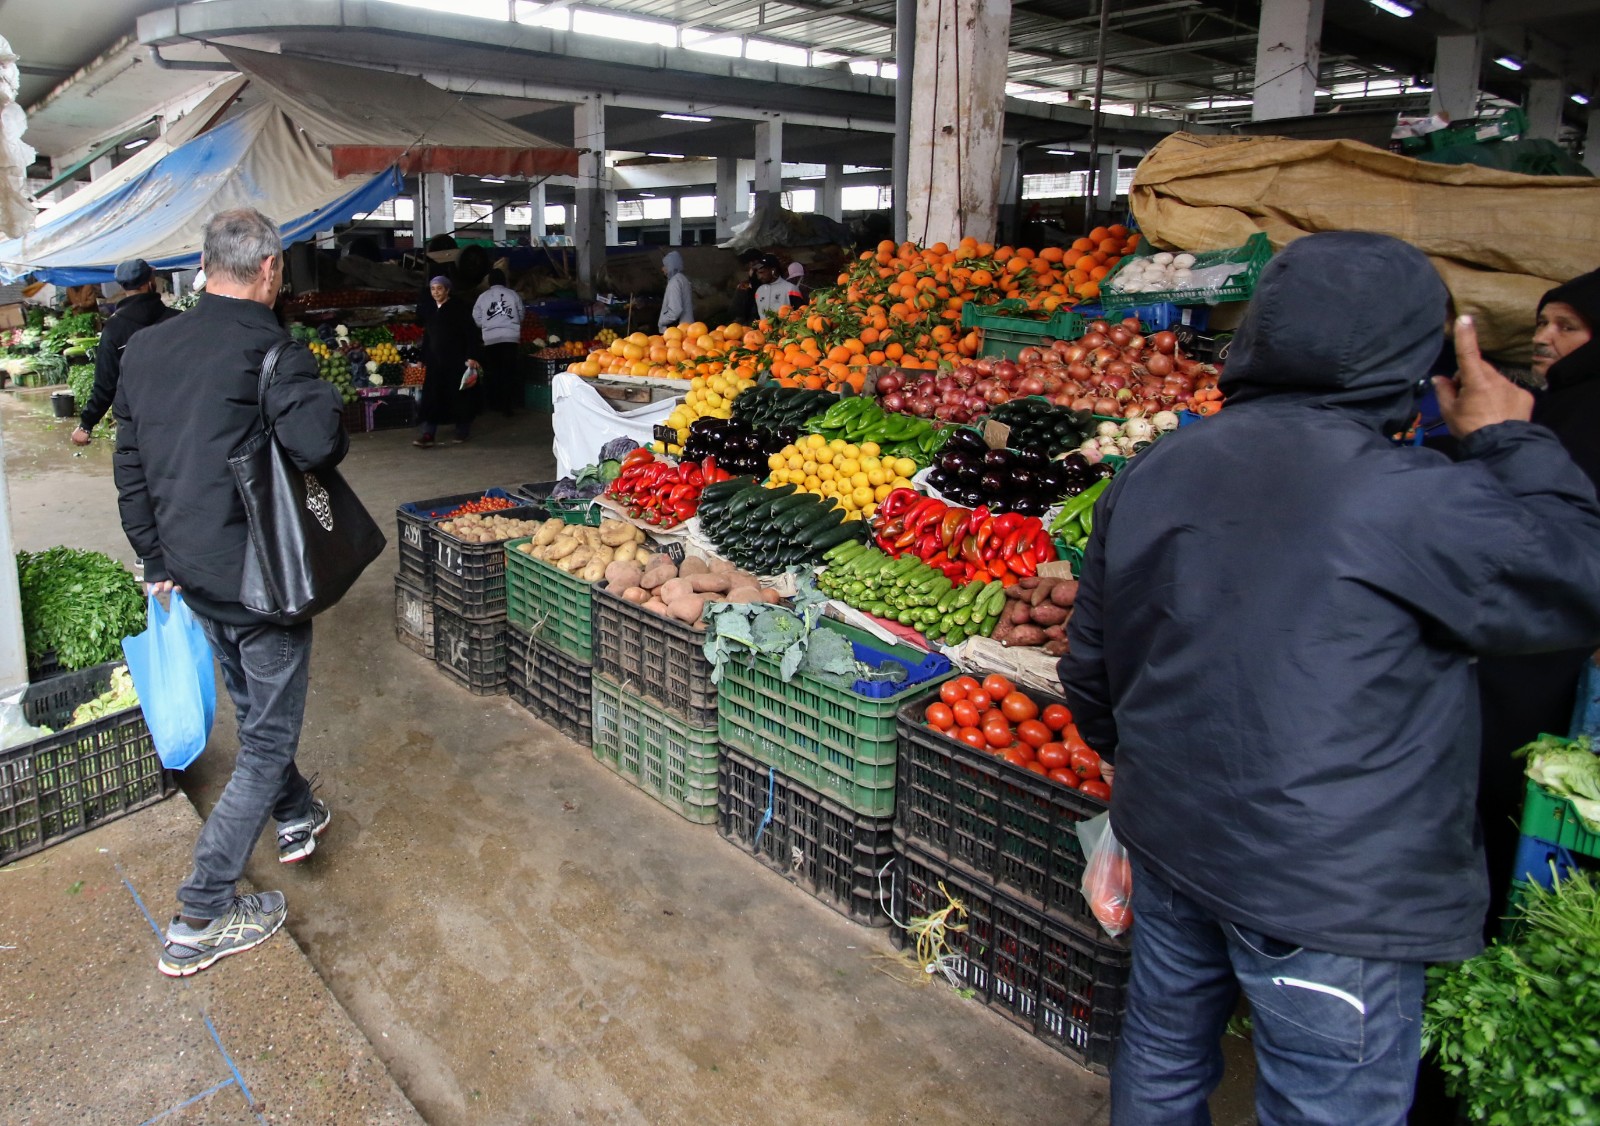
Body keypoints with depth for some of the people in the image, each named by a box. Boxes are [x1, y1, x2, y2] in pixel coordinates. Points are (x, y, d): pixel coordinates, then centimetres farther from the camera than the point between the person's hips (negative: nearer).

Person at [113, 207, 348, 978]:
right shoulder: (270, 350, -19)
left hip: (191, 570, 8)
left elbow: (129, 466, 11)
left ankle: (296, 816, 49)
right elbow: (317, 443, -36)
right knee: (268, 738, 6)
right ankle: (201, 920, 11)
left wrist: (156, 558, 20)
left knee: (251, 708, 27)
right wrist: (326, 417, -11)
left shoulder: (146, 347, 4)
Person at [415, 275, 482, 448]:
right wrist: (423, 358, 20)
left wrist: (472, 356, -16)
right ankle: (428, 434, -5)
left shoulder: (459, 308, -7)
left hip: (457, 360, -5)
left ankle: (463, 431, 18)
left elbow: (471, 334, -10)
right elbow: (426, 335, 20)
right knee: (432, 398, -2)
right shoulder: (428, 309, 10)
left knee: (459, 396, 4)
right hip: (435, 361, 5)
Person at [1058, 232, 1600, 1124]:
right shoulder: (1415, 501, -22)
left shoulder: (1152, 473, 0)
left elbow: (1090, 665, 8)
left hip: (1167, 845, 7)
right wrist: (1512, 442, 2)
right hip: (1328, 896, -6)